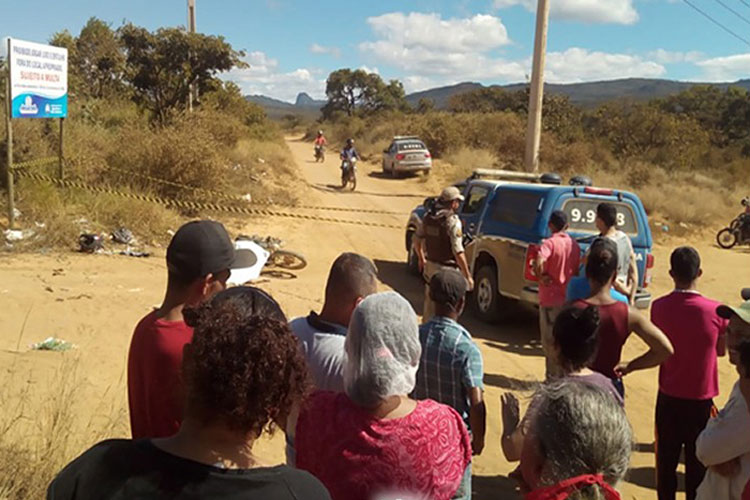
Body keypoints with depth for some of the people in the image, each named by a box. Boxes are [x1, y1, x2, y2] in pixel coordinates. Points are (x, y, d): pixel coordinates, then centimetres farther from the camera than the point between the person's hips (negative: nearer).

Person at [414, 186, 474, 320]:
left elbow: (417, 239, 13)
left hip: (430, 265, 7)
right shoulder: (453, 221, -20)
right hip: (447, 269, -7)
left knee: (430, 302, 22)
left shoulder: (428, 217, 2)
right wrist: (468, 276, -17)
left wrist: (421, 259, 29)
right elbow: (458, 252, -23)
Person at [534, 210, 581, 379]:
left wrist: (541, 276, -15)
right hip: (569, 299, 6)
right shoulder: (574, 245, 6)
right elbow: (577, 271, 12)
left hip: (550, 299, -6)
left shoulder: (550, 243, -14)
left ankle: (553, 378, 7)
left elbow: (538, 263, -31)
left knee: (550, 342, 2)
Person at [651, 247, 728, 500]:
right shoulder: (715, 311, -18)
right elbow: (721, 350, -2)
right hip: (702, 398, -2)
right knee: (697, 459, 14)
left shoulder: (659, 307, -12)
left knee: (666, 456, 17)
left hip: (668, 396, 2)